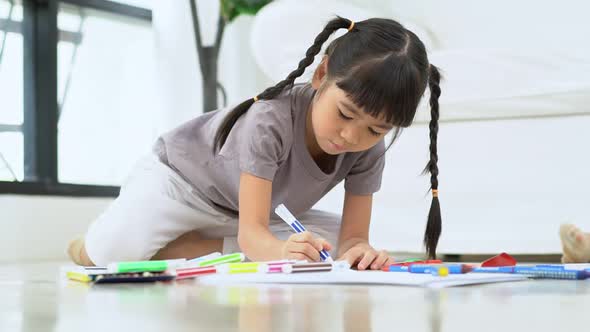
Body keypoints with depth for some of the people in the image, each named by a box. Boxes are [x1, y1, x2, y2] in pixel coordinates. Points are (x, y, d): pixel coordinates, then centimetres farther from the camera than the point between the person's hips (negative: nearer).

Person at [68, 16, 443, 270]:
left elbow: (352, 235, -23)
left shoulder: (368, 151, -22)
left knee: (333, 237, -17)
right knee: (114, 252, -32)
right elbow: (251, 232, -41)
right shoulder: (271, 118, -38)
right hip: (179, 174, -6)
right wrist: (282, 251, -64)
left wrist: (358, 250, -48)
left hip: (249, 214, 6)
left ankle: (177, 250, -13)